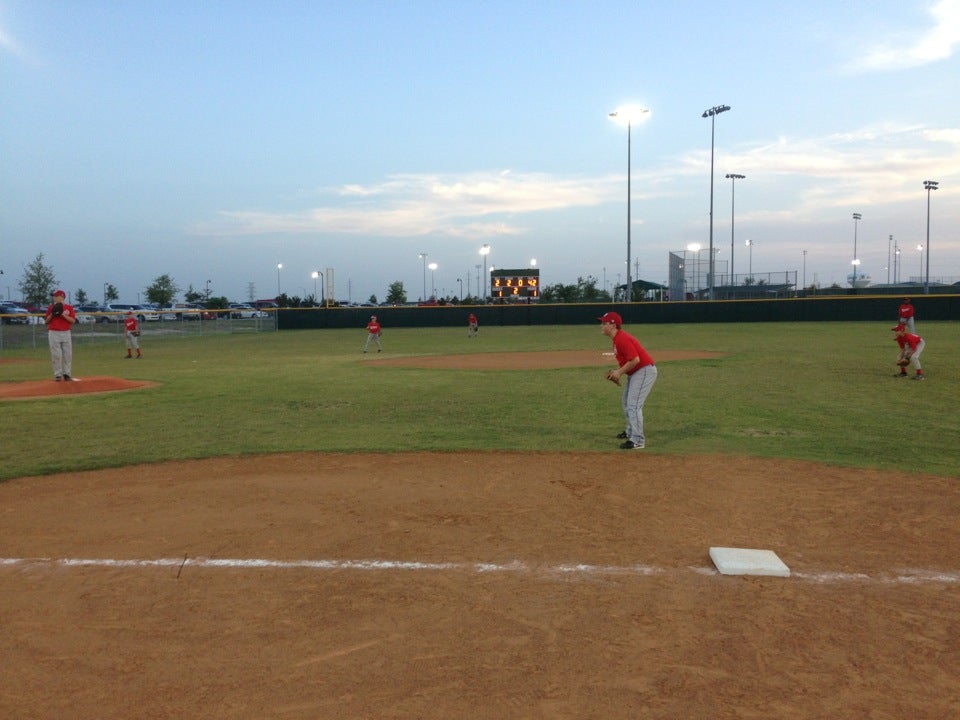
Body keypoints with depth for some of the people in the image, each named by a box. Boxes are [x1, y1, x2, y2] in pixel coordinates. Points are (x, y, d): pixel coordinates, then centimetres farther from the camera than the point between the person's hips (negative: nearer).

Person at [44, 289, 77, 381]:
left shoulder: (69, 307, 4)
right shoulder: (51, 307, 7)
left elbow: (73, 320, -5)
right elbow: (46, 321, 6)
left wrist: (63, 314, -15)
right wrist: (52, 314, -10)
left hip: (66, 333, 0)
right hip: (54, 333, 0)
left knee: (68, 354, 1)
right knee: (56, 355, -1)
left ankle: (67, 374, 9)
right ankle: (57, 374, 4)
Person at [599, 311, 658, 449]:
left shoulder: (622, 339, -22)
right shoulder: (617, 338, 10)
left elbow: (635, 360, -28)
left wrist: (619, 372, -18)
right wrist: (616, 372, 4)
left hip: (645, 371, -11)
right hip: (635, 372, 11)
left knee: (634, 405, -15)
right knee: (625, 401, 24)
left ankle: (638, 441, -13)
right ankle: (630, 432, 38)